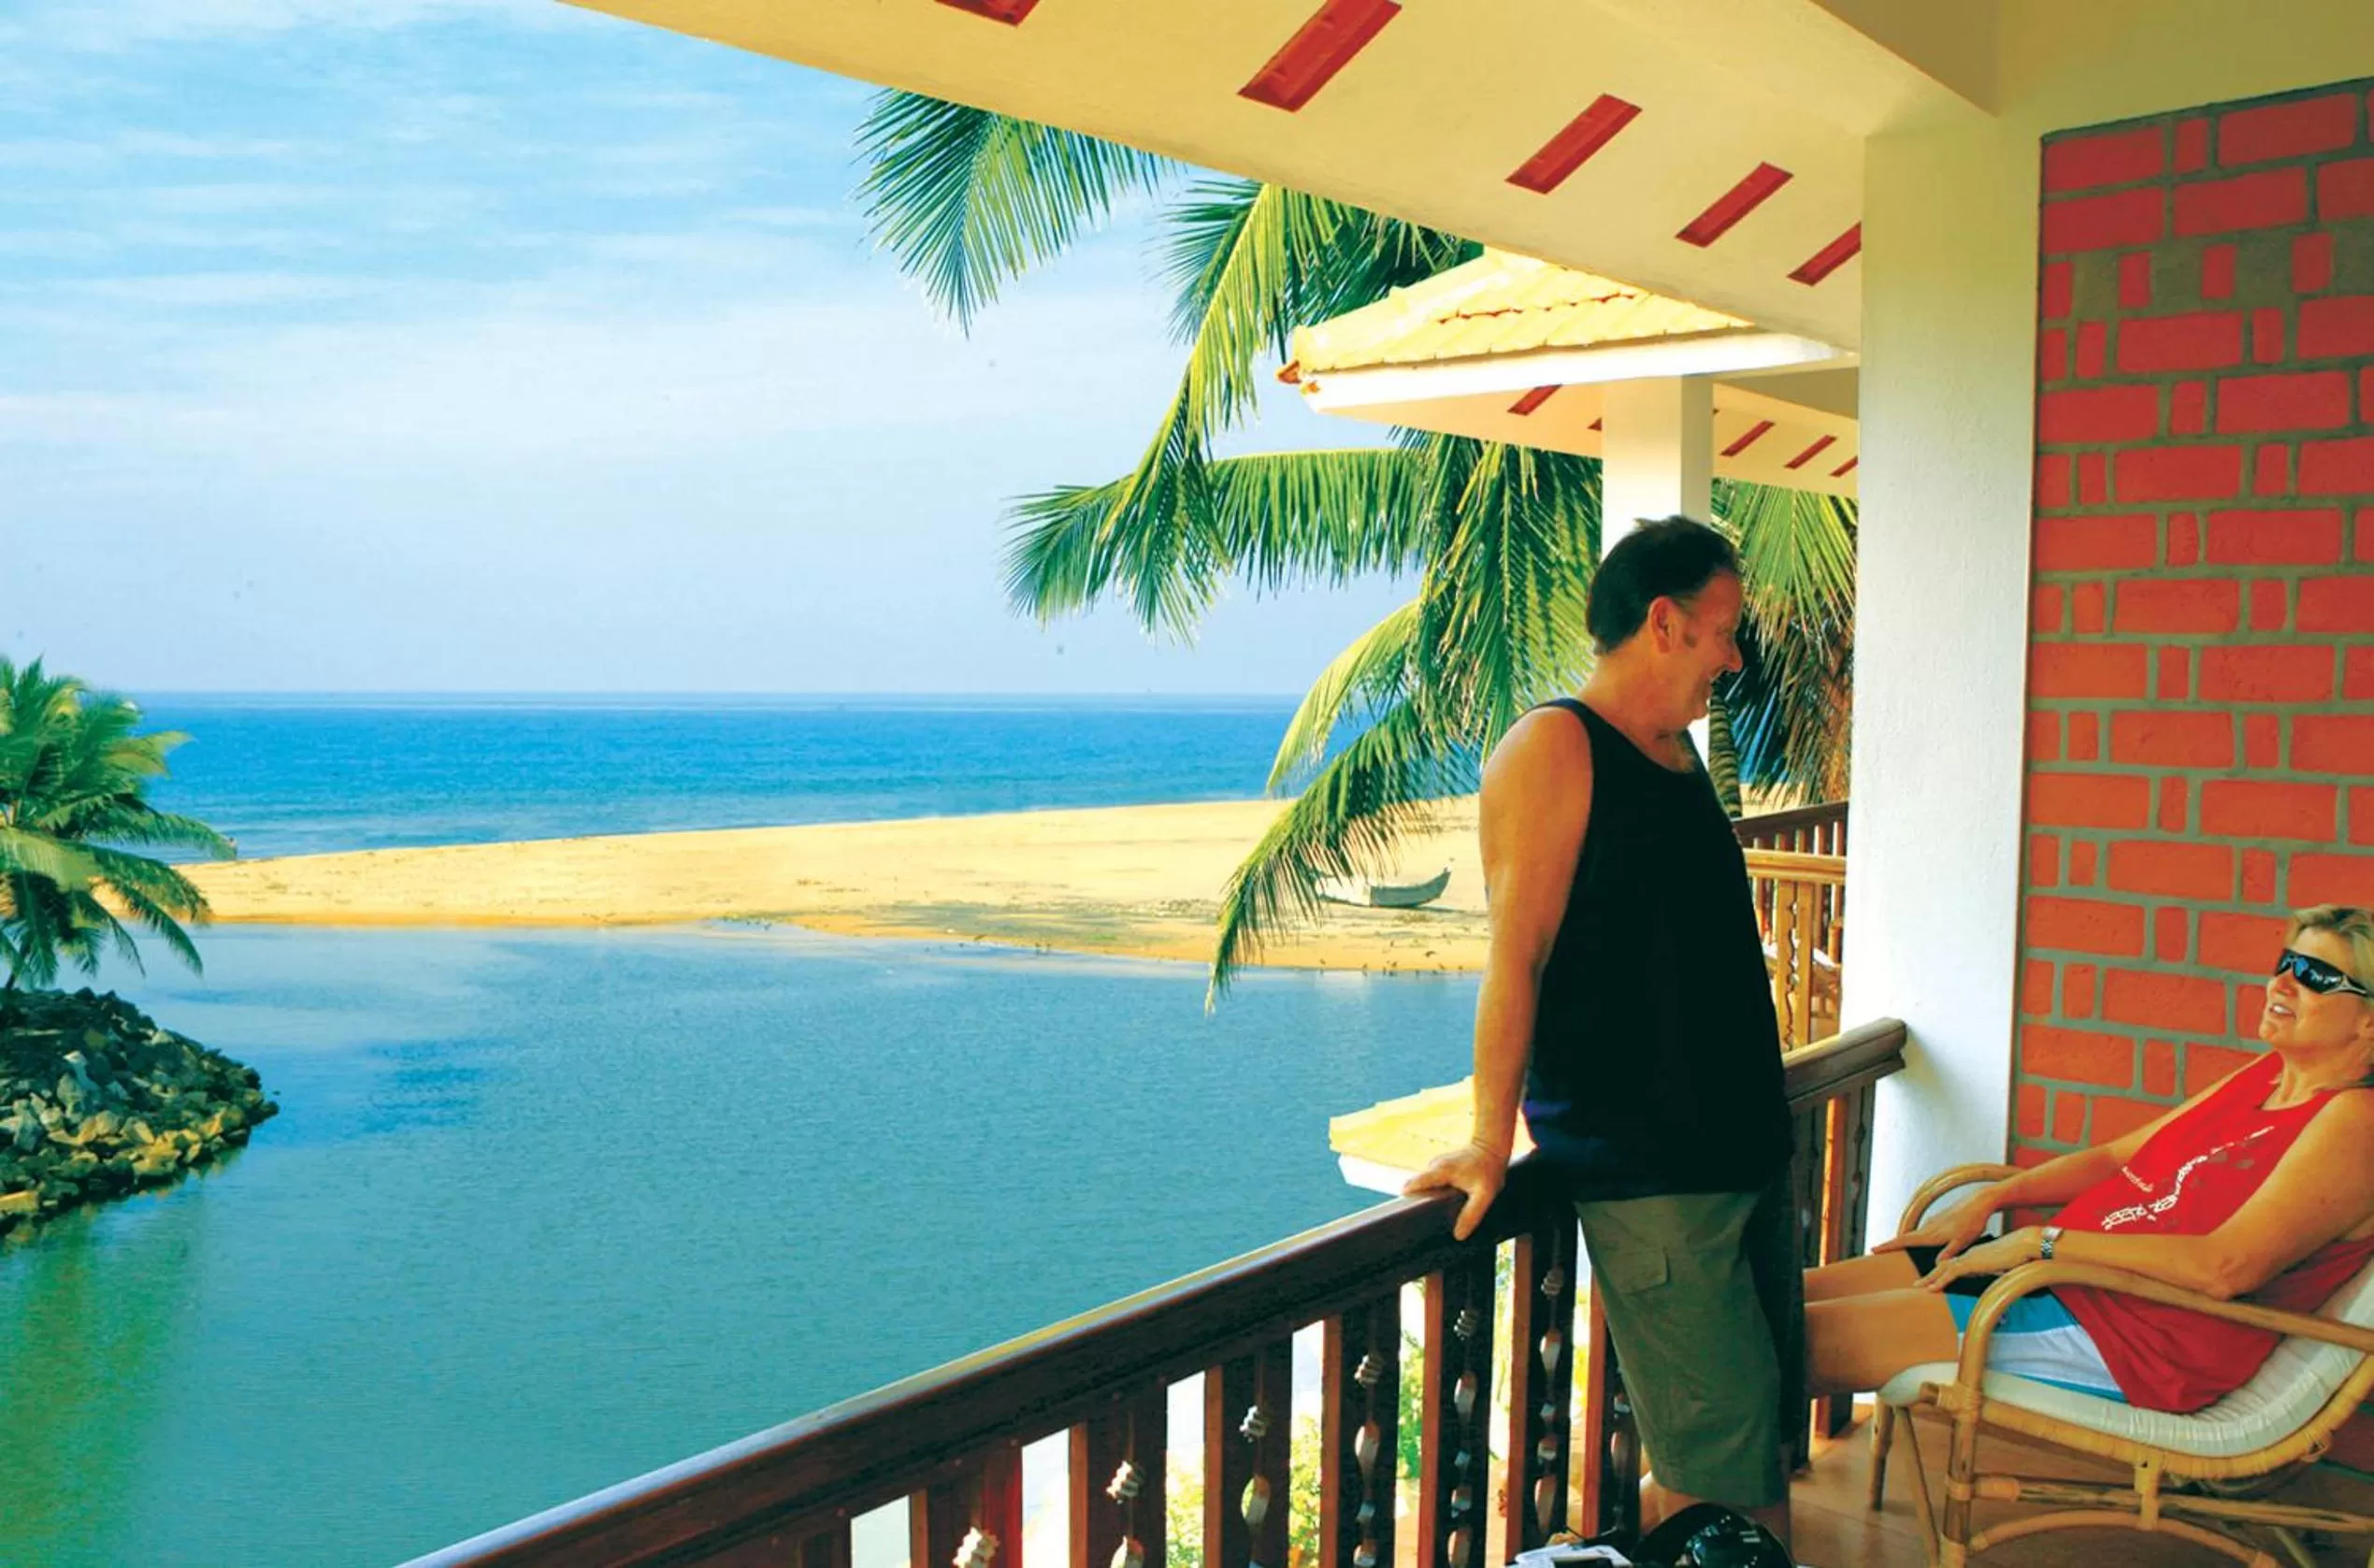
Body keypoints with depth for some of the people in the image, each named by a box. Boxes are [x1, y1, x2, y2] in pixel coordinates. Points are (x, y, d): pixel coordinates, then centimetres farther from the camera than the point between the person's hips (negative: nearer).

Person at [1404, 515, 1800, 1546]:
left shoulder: (1677, 749, 15)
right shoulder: (1555, 746, -11)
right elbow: (1517, 956, -16)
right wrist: (1491, 1141, -16)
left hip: (1749, 1143, 9)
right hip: (1646, 1173, -9)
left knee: (1766, 1436, 14)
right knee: (1718, 1467, -4)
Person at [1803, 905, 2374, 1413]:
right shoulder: (2265, 1075, 15)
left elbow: (2226, 1268, -23)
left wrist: (2041, 1240, -19)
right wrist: (1991, 1199, 9)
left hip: (2131, 1342, -9)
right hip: (2058, 1272, 9)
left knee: (1807, 1335, -18)